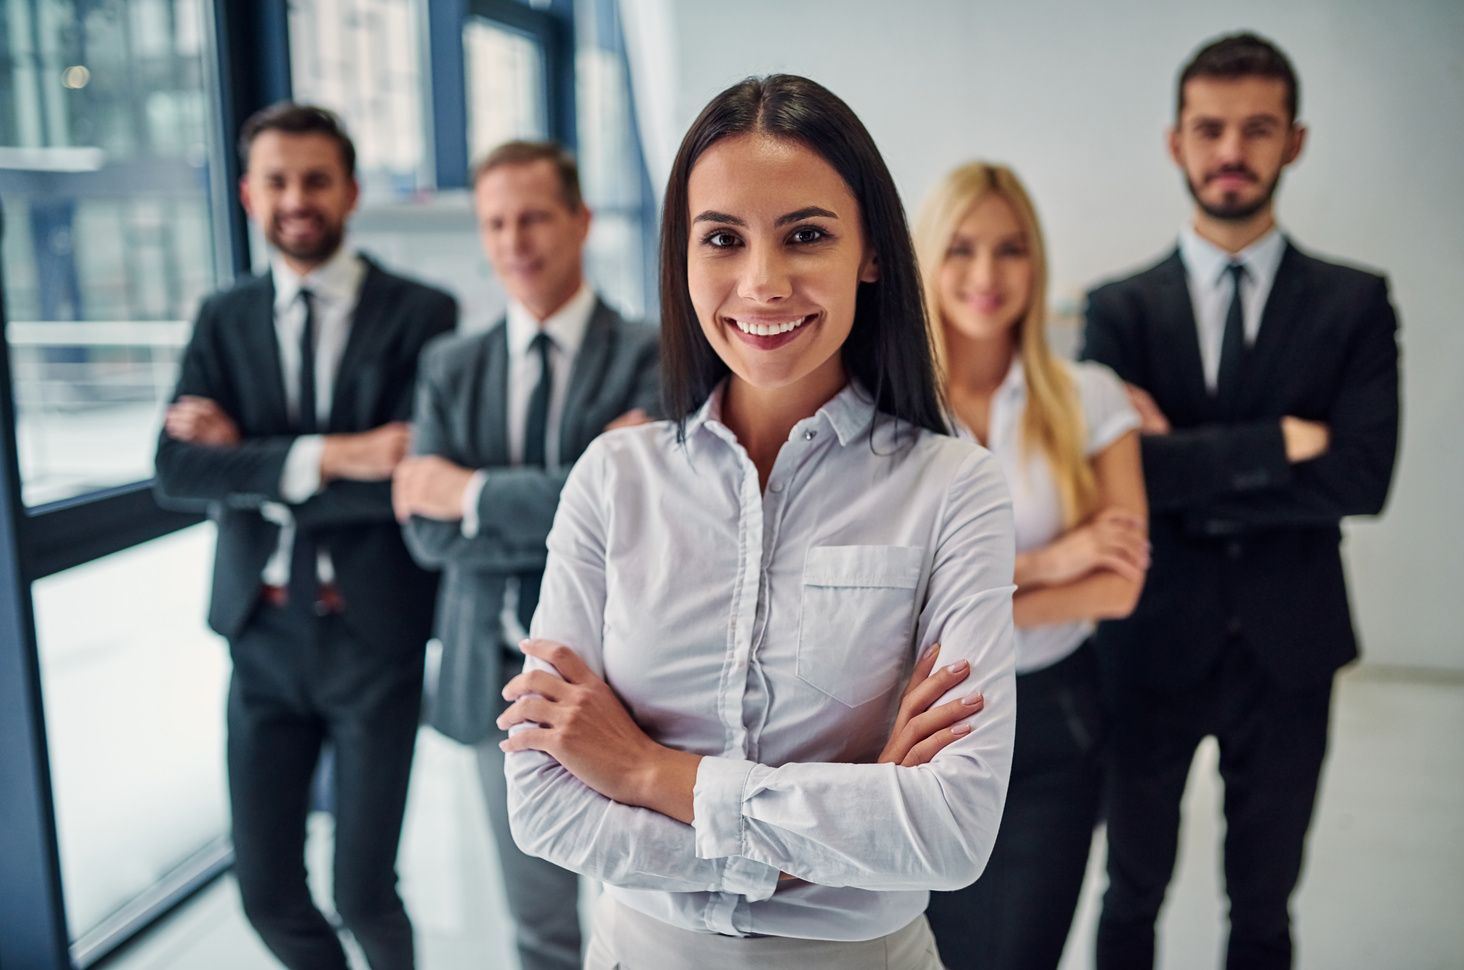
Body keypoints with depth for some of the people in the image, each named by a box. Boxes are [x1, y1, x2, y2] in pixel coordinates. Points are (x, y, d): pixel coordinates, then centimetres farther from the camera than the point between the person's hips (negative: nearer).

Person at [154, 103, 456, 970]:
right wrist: (323, 457, -20)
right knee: (268, 894, 11)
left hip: (374, 632, -3)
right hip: (264, 631, 4)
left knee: (363, 892, 4)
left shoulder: (421, 314, -6)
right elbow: (177, 468, -6)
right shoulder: (224, 320, 6)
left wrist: (249, 464, -11)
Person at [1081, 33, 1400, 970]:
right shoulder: (1120, 308, -4)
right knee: (1134, 892, 17)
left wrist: (1192, 475, -16)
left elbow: (1362, 477, -14)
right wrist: (1278, 444, -19)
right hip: (1153, 645, 0)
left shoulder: (1354, 303, -2)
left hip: (1287, 648, 1)